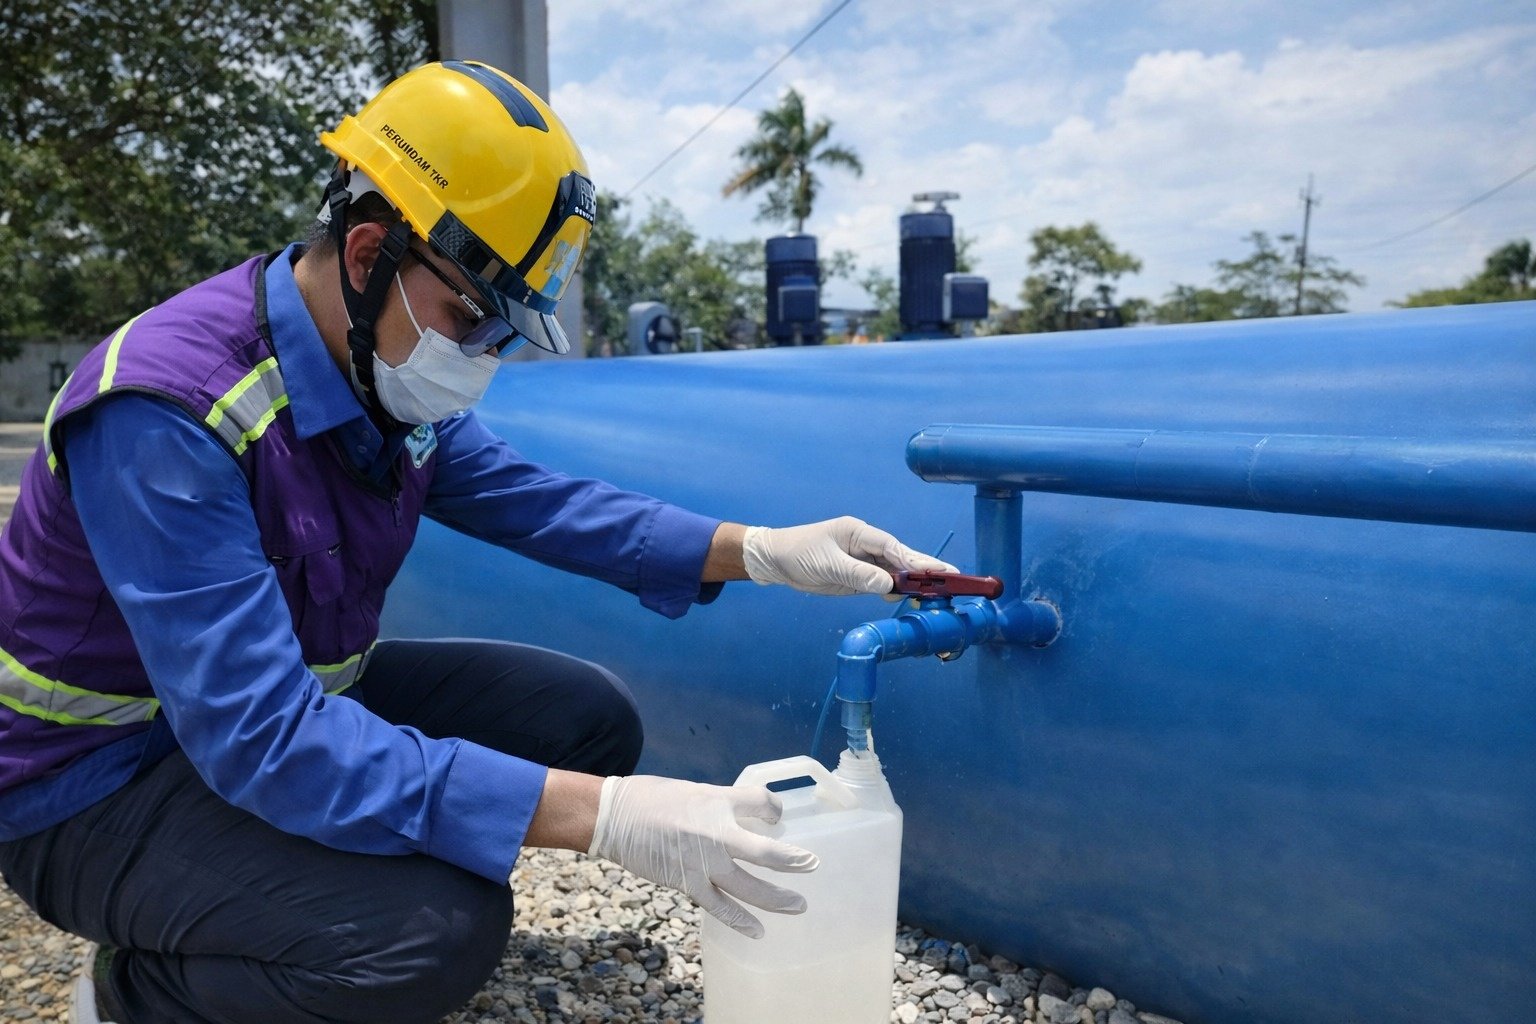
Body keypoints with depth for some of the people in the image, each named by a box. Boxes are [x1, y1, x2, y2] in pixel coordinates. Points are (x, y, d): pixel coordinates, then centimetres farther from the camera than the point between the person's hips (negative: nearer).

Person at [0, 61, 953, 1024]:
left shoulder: (391, 368, -6)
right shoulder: (170, 410, -31)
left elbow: (528, 496, -1)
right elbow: (262, 739, -36)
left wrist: (761, 550, -13)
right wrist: (600, 815, -42)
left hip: (299, 699, 8)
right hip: (101, 777, -7)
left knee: (588, 719, -3)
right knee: (435, 931, -31)